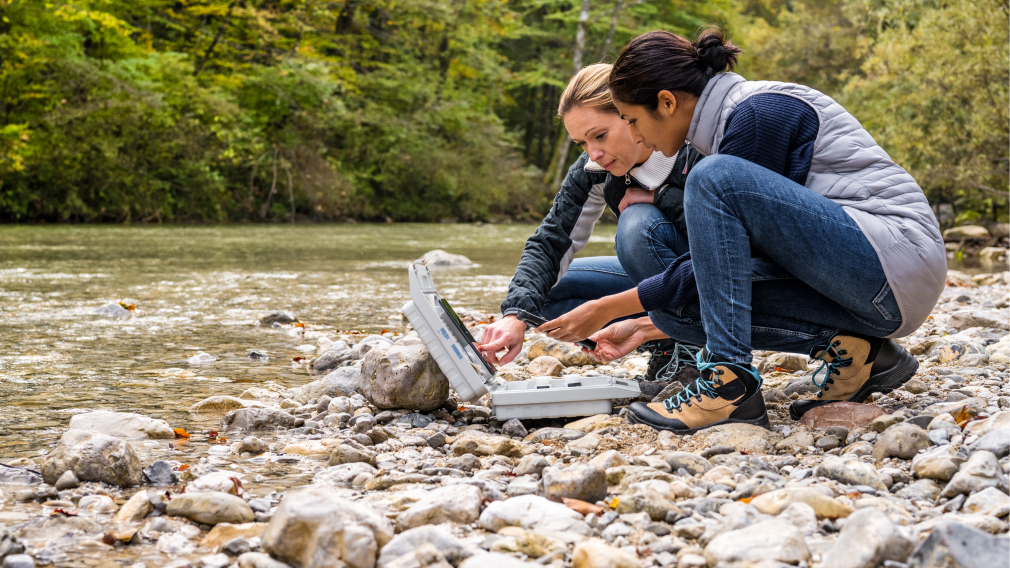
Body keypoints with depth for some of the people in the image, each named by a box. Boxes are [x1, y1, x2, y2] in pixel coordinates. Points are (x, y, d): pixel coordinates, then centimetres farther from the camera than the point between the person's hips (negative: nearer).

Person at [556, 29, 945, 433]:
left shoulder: (759, 114, -13)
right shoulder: (737, 117, 15)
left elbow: (720, 262, -12)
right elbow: (724, 270, 22)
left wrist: (608, 308, -5)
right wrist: (644, 328, 22)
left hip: (899, 262, -9)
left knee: (715, 177, -22)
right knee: (677, 303, -2)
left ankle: (729, 384, -21)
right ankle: (846, 348, -2)